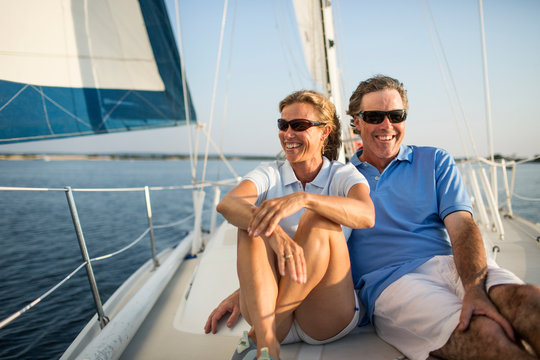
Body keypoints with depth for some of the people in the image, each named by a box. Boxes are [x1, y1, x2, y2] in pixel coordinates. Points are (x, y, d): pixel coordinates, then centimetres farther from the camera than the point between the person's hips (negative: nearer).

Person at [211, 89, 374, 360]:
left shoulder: (343, 175, 3)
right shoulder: (269, 173, 6)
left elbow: (366, 215, -22)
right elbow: (226, 205, -18)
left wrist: (303, 198, -39)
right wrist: (275, 234, -38)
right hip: (267, 304, 2)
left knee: (318, 220, -26)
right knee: (254, 224, -22)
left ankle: (257, 335, -22)